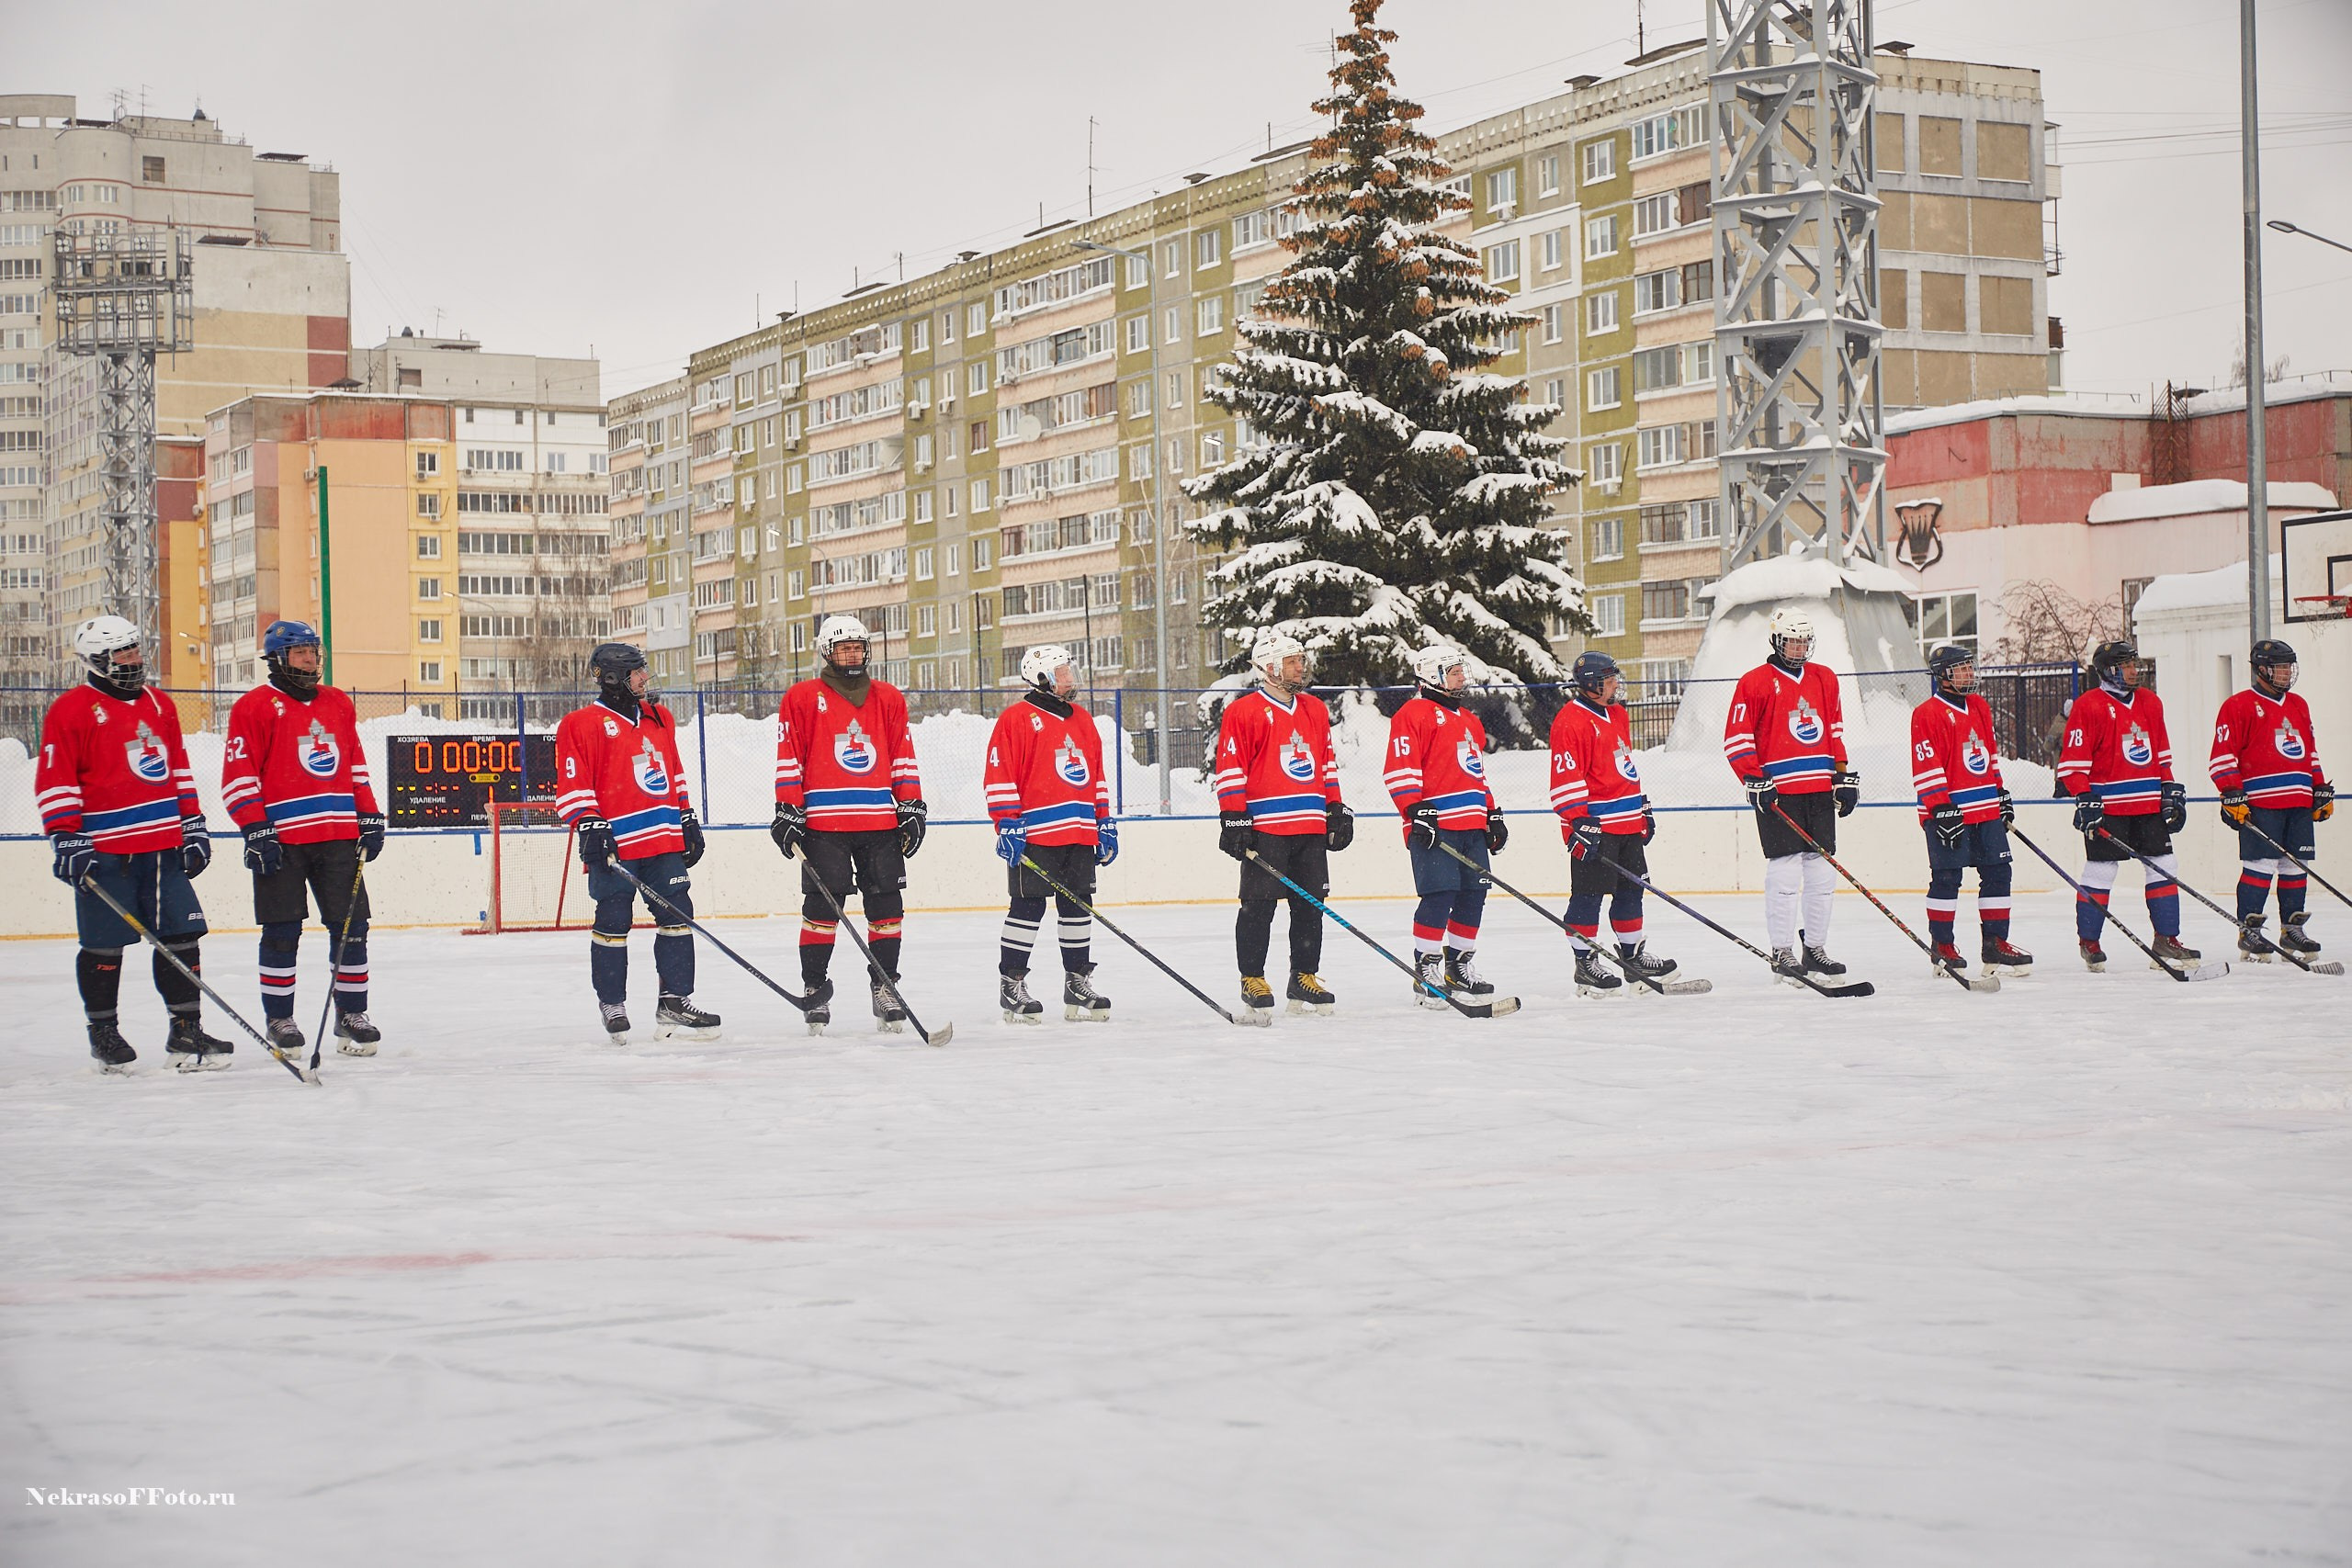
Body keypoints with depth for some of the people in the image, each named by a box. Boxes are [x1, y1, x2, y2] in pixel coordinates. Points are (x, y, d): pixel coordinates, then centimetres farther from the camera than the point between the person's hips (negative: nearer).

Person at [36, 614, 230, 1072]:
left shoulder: (160, 705, 15)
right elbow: (55, 781, -8)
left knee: (182, 937, 2)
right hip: (104, 851, -6)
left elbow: (177, 769, 21)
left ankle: (186, 1032, 8)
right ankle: (104, 1034, 15)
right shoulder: (71, 711, -4)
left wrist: (193, 825, 16)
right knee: (104, 945, 1)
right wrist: (66, 840, -14)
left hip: (164, 846, 6)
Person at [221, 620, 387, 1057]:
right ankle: (278, 1020, 10)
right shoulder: (255, 706, -1)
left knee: (351, 926, 1)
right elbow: (239, 773, -5)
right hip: (280, 839, -5)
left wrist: (370, 817, 15)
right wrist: (255, 830, -12)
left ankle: (352, 1014, 11)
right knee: (282, 934, -1)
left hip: (338, 835, 5)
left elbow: (355, 764, 23)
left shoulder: (338, 704, 16)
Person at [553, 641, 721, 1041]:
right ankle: (613, 1007, 9)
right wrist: (590, 826, -16)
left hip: (664, 840, 6)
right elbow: (572, 786, -7)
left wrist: (688, 819, 21)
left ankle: (676, 1002, 7)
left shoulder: (659, 718, 18)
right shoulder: (583, 724, -3)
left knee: (677, 917, 3)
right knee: (613, 923, -1)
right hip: (615, 844, -6)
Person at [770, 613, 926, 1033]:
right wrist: (787, 811, -5)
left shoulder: (889, 699, 14)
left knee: (886, 905, 2)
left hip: (881, 822, 3)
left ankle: (884, 986, 13)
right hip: (823, 823, -3)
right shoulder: (802, 698, 4)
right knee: (822, 905, -5)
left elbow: (903, 757, 15)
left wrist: (912, 807, 9)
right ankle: (814, 989, 4)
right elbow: (789, 760, 1)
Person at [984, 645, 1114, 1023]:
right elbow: (999, 777, -9)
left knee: (1077, 907, 9)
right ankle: (1011, 984, 2)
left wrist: (1105, 821, 20)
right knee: (1029, 907, -5)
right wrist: (1007, 824, -14)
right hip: (1034, 835, -7)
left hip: (1081, 833, 7)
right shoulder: (1016, 719, -4)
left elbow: (1096, 774, 24)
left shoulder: (1082, 719, 18)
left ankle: (1078, 982, 16)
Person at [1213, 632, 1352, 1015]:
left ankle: (1304, 979, 14)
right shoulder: (1244, 711, -4)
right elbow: (1230, 768, -7)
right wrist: (1232, 818, -12)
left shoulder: (1315, 709, 17)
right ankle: (1252, 980, 4)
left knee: (1310, 904, 7)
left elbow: (1327, 763, 24)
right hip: (1264, 825, -6)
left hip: (1311, 826, 6)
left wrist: (1336, 810, 19)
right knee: (1259, 905, -4)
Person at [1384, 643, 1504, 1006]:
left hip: (1472, 826, 8)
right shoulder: (1413, 714, -4)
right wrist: (1416, 811, -21)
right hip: (1434, 826, -8)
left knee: (1473, 895, 8)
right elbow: (1400, 769, -13)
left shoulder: (1469, 720, 24)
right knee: (1439, 896, -13)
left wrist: (1492, 814, 24)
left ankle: (1459, 966, 19)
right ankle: (1426, 971, -7)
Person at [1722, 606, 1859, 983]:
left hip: (1820, 790, 6)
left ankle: (1814, 946, 17)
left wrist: (1844, 776, 15)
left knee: (1822, 872, 7)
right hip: (1777, 793, -6)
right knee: (1785, 872, -8)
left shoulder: (1825, 679, 15)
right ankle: (1782, 951, 0)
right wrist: (1753, 780, -13)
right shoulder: (1755, 682, -3)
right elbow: (1736, 738, -5)